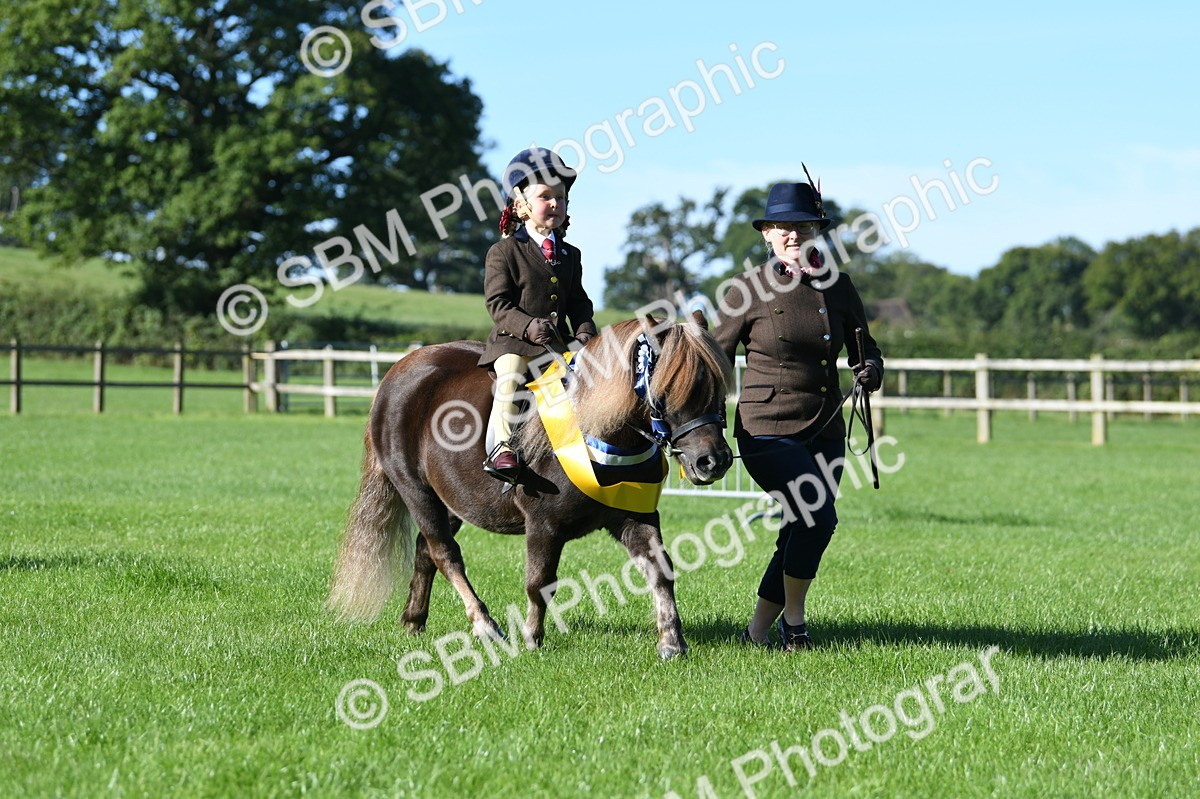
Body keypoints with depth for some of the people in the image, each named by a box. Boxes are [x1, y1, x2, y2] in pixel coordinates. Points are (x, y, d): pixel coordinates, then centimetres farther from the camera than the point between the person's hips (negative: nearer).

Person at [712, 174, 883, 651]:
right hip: (768, 431, -5)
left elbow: (863, 347, 16)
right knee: (818, 516, -22)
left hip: (826, 432, 5)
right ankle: (793, 622, -2)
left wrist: (871, 370, -7)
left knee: (800, 535, 10)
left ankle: (757, 631, 26)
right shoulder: (749, 290, -4)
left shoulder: (837, 287, 6)